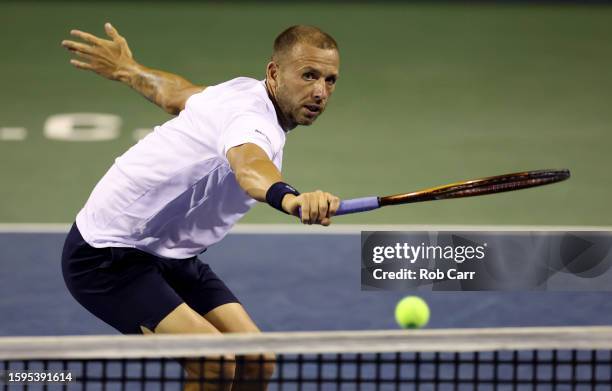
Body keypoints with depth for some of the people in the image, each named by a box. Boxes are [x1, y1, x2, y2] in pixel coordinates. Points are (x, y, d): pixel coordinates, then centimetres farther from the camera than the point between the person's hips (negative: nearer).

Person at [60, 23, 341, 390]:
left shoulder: (246, 91, 4)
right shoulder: (254, 119, -28)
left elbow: (176, 93, 23)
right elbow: (249, 166, -54)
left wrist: (127, 68, 44)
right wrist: (289, 198, -76)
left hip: (168, 255, 10)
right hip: (107, 256, -10)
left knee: (257, 360, 0)